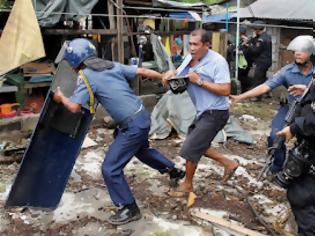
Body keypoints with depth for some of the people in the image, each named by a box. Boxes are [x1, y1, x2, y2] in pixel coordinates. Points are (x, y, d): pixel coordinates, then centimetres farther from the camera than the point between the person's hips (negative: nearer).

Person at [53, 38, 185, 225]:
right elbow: (143, 71, 9)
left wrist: (61, 97, 8)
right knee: (141, 149, 36)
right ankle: (173, 170, 51)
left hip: (133, 125, -8)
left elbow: (74, 107, -13)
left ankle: (130, 209, 14)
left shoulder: (86, 76, -10)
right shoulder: (113, 65, 8)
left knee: (110, 169, 2)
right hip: (142, 116, 9)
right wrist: (164, 78, 21)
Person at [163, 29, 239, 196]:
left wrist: (200, 81, -27)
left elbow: (225, 90, -25)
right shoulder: (190, 58, 3)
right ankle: (229, 163, 34)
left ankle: (187, 184, 18)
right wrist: (171, 74, -13)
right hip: (201, 111, 9)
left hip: (215, 113, -9)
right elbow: (179, 75, 11)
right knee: (198, 145, 20)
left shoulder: (217, 61, -21)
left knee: (190, 148, -5)